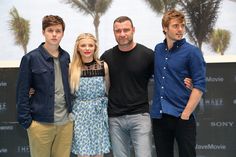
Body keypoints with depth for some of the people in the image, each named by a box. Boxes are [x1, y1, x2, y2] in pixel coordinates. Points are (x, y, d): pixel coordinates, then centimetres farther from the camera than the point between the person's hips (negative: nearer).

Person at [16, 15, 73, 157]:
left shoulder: (66, 57, 6)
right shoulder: (31, 58, -7)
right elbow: (22, 93, -6)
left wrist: (71, 112, 8)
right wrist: (26, 121, -10)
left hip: (66, 122, 4)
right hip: (41, 123, -4)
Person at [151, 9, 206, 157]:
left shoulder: (192, 52, -6)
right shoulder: (158, 50, 8)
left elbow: (200, 85, -10)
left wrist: (185, 114, -15)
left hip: (183, 117, -4)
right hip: (158, 116, 4)